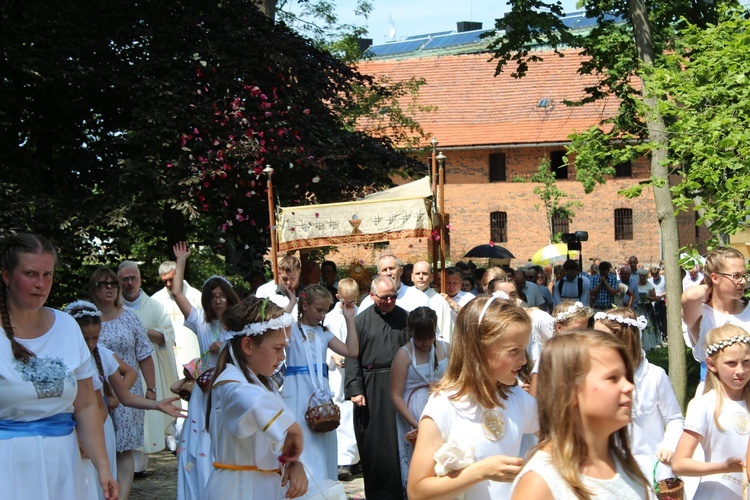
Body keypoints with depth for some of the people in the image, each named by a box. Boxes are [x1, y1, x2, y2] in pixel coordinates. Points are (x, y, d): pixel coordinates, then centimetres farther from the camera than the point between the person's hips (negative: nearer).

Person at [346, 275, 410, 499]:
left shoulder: (405, 318, 5)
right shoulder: (361, 321, 1)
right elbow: (352, 357, -1)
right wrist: (355, 389, -9)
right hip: (371, 389, -1)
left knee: (398, 438, 5)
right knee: (374, 442, 4)